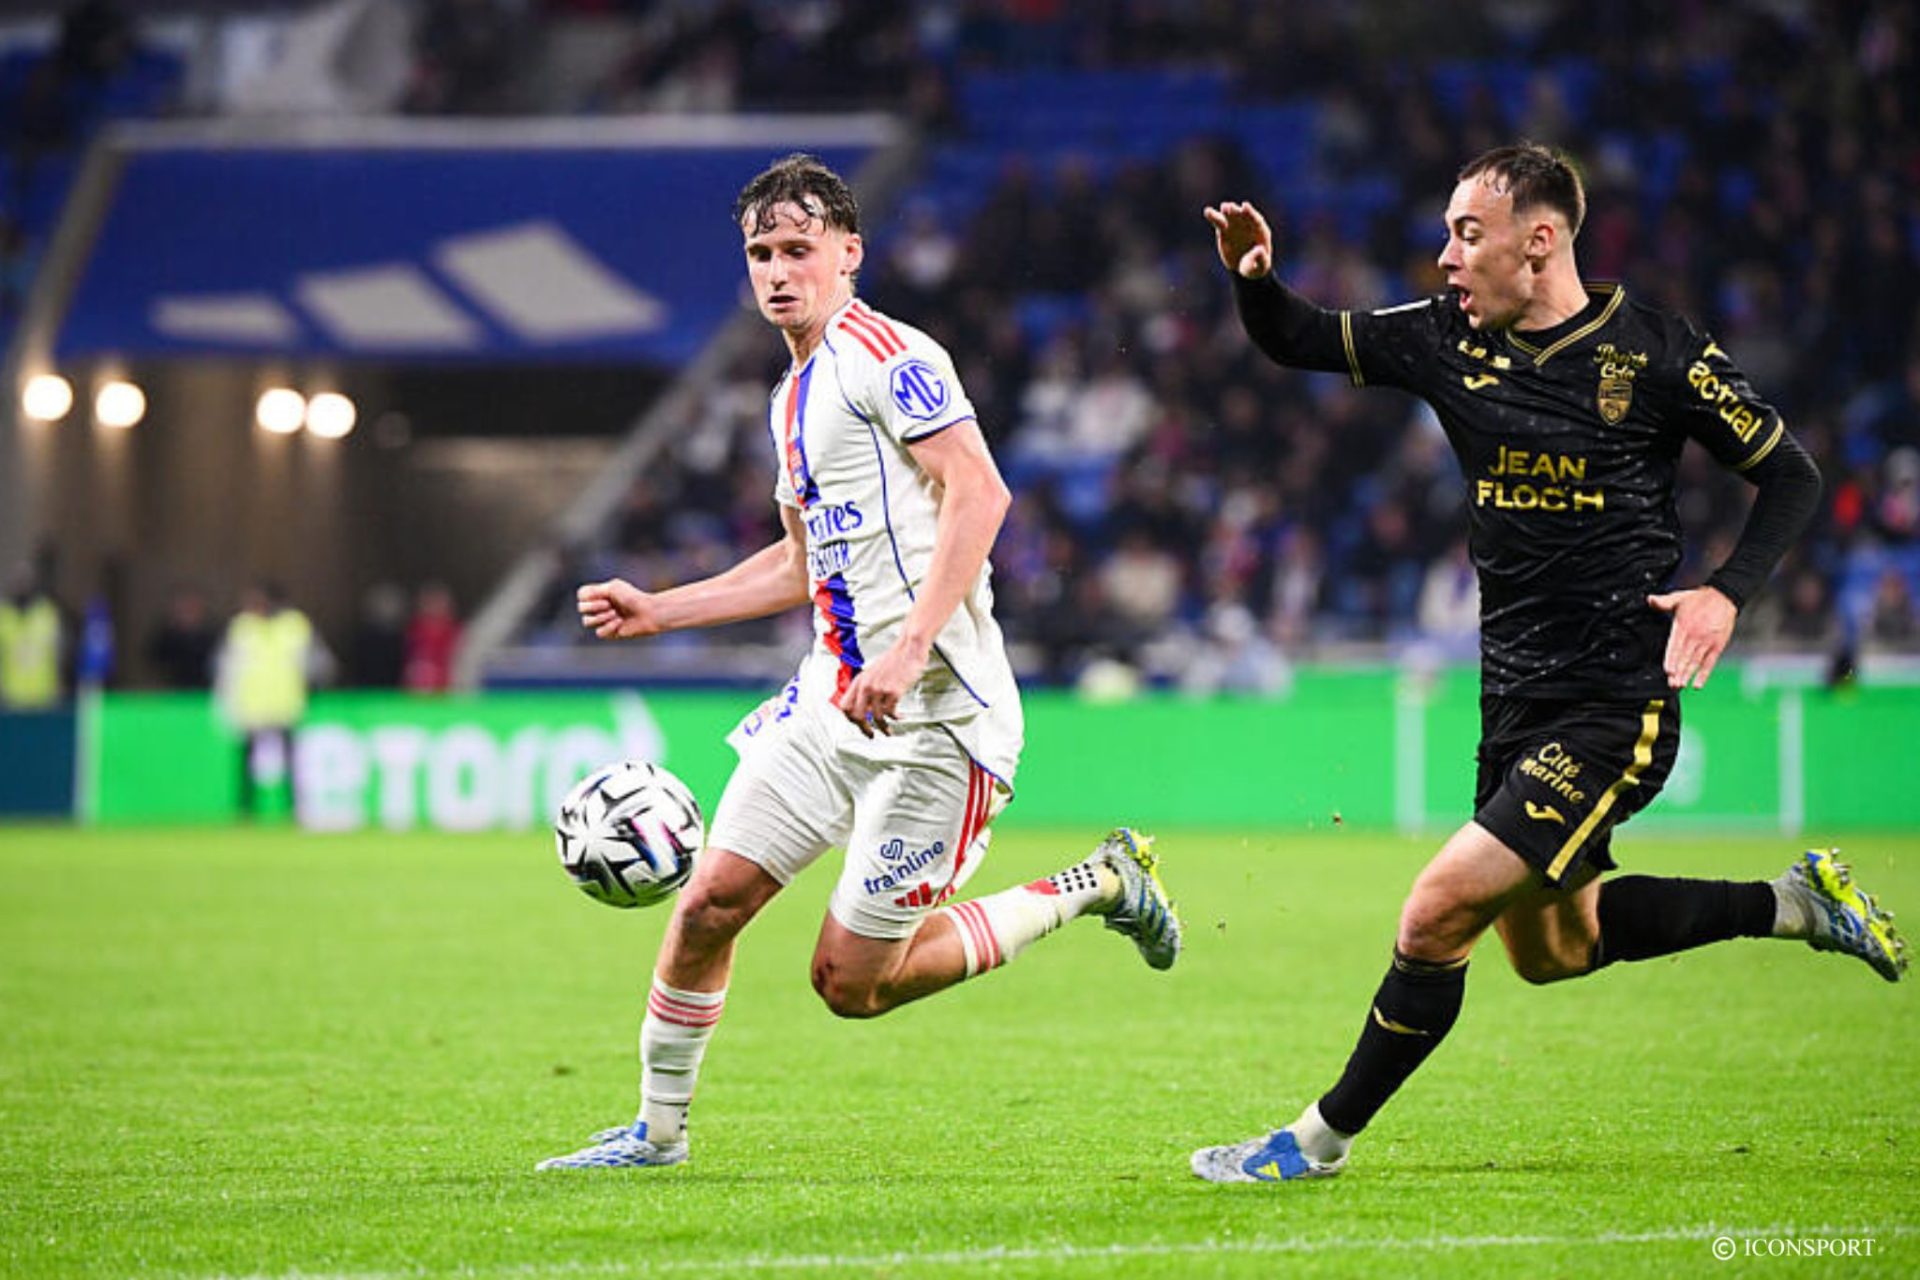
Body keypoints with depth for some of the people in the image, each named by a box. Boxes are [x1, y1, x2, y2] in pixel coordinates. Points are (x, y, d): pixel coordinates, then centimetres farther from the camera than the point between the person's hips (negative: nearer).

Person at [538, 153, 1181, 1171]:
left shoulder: (883, 355, -10)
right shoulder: (793, 399, 19)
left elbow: (979, 492, -21)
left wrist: (910, 648, -28)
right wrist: (659, 610, 25)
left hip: (933, 712, -8)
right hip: (832, 702, 8)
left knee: (852, 981, -6)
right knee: (708, 902, -1)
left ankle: (1093, 888, 9)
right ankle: (658, 1129, 16)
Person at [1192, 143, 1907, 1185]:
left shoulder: (1658, 357, -11)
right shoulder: (1449, 339, 2)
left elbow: (1792, 477, -2)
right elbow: (1299, 343, 8)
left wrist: (1726, 592, -16)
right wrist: (1254, 278, -14)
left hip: (1614, 713, -8)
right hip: (1516, 705, 8)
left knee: (1437, 915, -15)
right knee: (1547, 948, 21)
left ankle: (1322, 1138, 1)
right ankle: (1792, 904, 35)